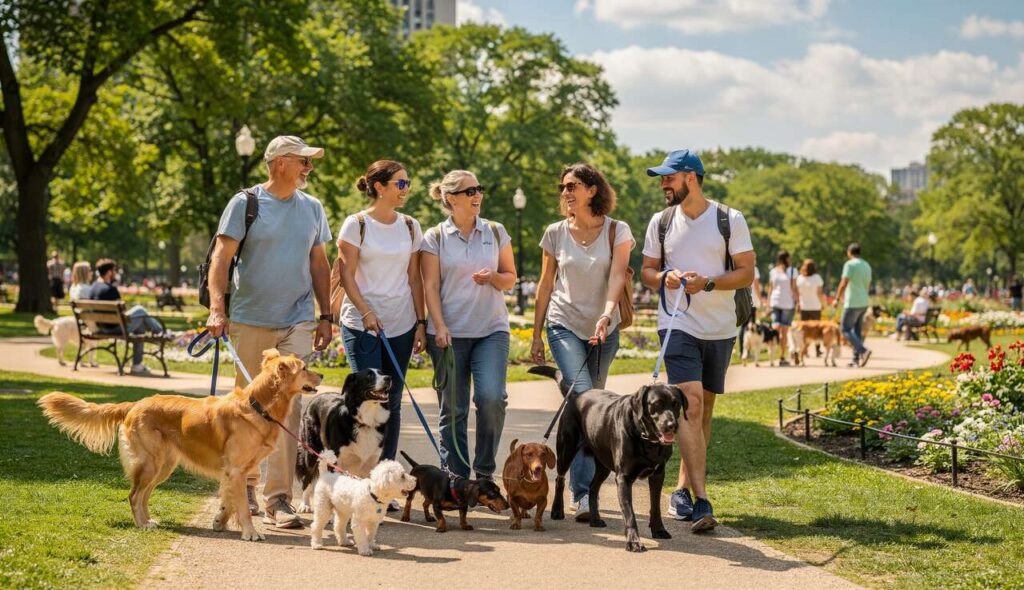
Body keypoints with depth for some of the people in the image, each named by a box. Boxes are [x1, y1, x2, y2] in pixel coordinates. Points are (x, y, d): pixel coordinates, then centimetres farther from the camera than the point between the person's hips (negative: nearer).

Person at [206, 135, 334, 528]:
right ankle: (245, 484, 26)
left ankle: (277, 499, -7)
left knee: (288, 407, -7)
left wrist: (326, 316, 12)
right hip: (250, 321, -2)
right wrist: (217, 308, -19)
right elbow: (222, 256, -8)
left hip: (297, 322, 2)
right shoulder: (245, 204, -2)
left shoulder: (312, 208, 10)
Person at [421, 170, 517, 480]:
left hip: (491, 329, 1)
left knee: (491, 397, -17)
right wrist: (439, 326, -12)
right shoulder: (435, 237, 2)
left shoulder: (496, 232, 9)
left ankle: (485, 472, 0)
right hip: (449, 332, -1)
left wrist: (493, 277, -8)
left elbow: (510, 278, 14)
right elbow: (430, 286, -1)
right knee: (452, 408, 1)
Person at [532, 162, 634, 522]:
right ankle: (583, 494, -22)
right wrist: (536, 334, 8)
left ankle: (581, 483, 22)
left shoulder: (617, 231, -1)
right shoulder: (556, 233, 2)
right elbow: (545, 285, 9)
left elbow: (617, 277, -14)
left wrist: (607, 315, -31)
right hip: (564, 326, -1)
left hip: (603, 328, 1)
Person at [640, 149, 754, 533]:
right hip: (678, 325, -1)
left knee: (704, 409, 10)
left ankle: (683, 489, 24)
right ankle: (701, 501, -21)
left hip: (720, 328, 1)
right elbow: (647, 271, 12)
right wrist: (664, 277, -12)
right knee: (690, 404, -16)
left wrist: (708, 282, -19)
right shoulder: (661, 222, 5)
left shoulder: (730, 220, -2)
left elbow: (747, 273, -3)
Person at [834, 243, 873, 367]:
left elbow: (844, 283, -17)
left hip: (853, 303, -8)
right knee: (856, 330, 12)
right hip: (864, 302, 8)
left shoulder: (850, 264, -11)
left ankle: (863, 351, -22)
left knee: (846, 329, -4)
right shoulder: (867, 265, 14)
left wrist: (837, 298, -10)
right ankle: (856, 359, 10)